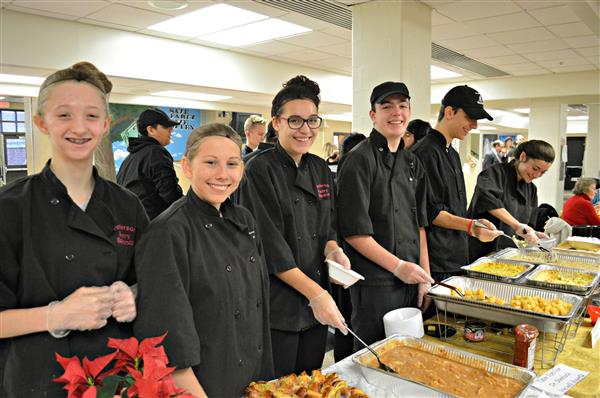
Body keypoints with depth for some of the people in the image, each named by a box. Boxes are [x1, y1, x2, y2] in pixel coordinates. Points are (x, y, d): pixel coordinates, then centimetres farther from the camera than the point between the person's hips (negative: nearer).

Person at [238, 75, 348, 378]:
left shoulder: (320, 169, 7)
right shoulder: (261, 169, -14)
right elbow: (269, 244, -19)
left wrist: (332, 249, -8)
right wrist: (315, 293, -19)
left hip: (317, 306, 6)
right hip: (276, 306, -6)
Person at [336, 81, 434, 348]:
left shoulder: (412, 163, 10)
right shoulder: (360, 160, -13)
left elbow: (419, 224, 14)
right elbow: (353, 231, -17)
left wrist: (424, 275, 8)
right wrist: (397, 266, -16)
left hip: (410, 279, 7)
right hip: (375, 283, -7)